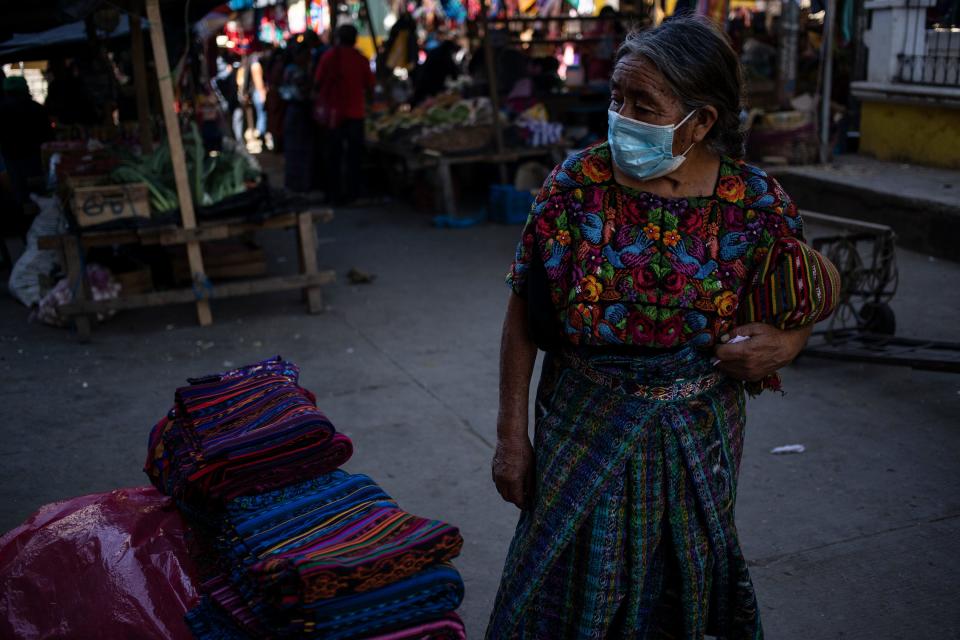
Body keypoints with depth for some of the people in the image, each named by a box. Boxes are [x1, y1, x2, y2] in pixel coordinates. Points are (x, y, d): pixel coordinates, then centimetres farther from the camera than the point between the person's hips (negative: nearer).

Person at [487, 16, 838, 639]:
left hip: (698, 437, 1)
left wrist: (784, 344, -20)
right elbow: (524, 311, -6)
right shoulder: (576, 183, -13)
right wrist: (511, 434, -5)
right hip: (584, 429, 0)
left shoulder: (758, 204, -11)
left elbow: (804, 310, 4)